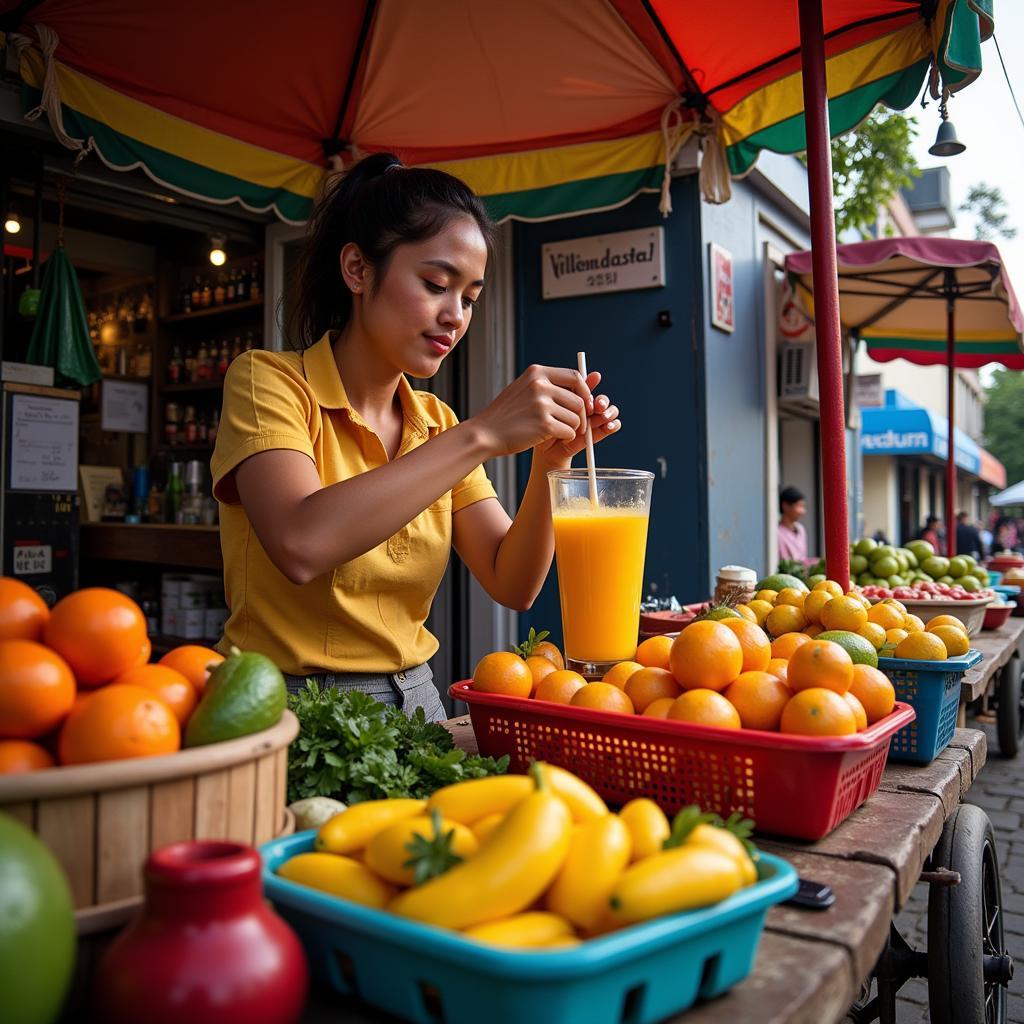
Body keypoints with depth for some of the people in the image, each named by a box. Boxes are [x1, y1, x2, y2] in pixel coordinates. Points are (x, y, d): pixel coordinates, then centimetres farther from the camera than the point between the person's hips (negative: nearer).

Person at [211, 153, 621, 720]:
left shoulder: (437, 423, 9)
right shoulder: (265, 378, -7)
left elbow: (512, 584, 2)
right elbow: (301, 545, -27)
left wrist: (548, 464, -13)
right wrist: (481, 434, -25)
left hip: (413, 699, 5)